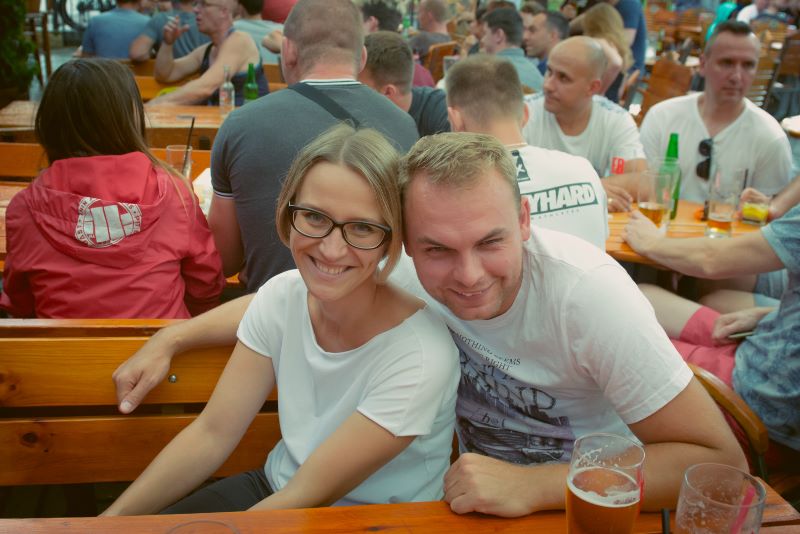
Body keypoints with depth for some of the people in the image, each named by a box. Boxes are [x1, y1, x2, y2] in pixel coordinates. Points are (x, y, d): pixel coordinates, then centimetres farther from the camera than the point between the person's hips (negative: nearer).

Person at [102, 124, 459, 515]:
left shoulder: (420, 356, -26)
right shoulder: (281, 297, -10)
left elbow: (310, 498, -22)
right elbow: (211, 435, -6)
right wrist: (114, 519, -14)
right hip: (278, 488, 5)